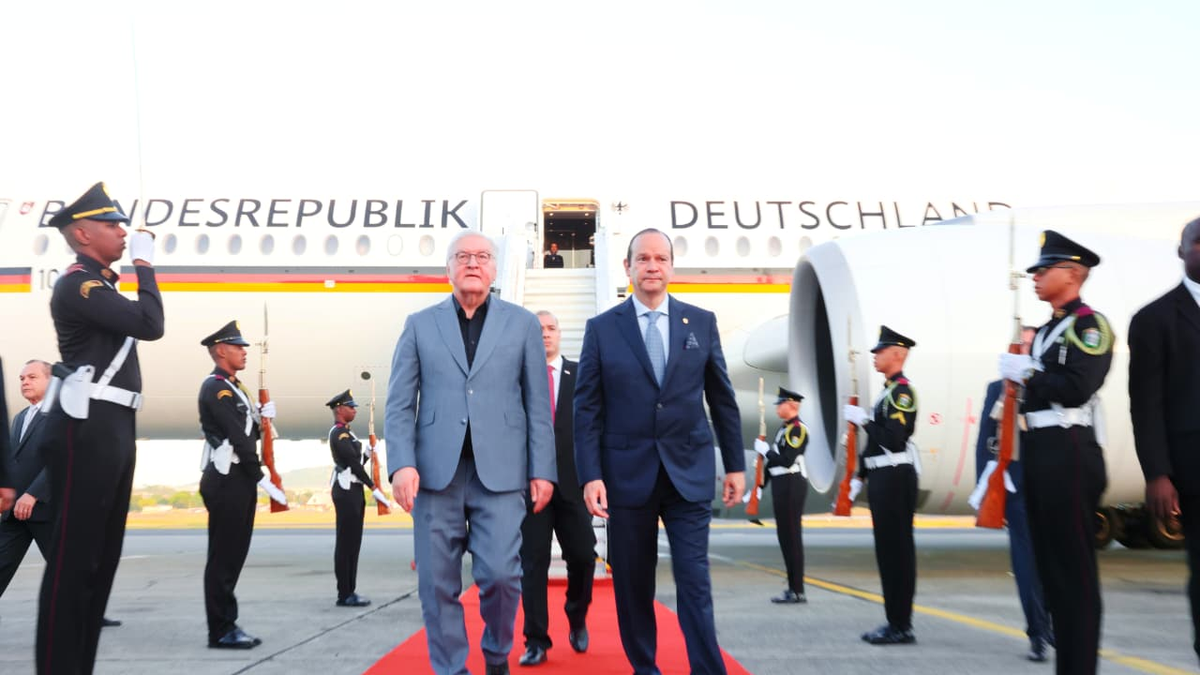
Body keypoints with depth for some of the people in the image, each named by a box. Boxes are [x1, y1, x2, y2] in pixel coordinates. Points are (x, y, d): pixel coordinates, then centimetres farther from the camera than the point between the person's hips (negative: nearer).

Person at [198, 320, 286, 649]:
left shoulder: (233, 387, 18)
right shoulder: (215, 387, -12)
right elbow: (237, 438, -19)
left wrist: (261, 416, 0)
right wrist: (264, 480, -19)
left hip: (239, 480, 10)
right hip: (226, 481, -10)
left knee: (233, 554, 12)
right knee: (223, 557, -4)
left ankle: (227, 625, 18)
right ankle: (221, 631, 3)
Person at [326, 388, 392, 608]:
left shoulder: (345, 432, 18)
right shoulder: (339, 433, -13)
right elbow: (353, 463, -19)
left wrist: (368, 454, 4)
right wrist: (373, 488, -18)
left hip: (352, 490, 10)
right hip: (347, 492, -10)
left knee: (352, 542, 11)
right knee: (346, 543, -6)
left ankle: (349, 592, 16)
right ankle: (345, 595, -2)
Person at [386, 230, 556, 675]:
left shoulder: (522, 324, 10)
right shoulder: (419, 325, 11)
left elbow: (538, 404, 7)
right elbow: (400, 402, 5)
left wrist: (542, 470, 0)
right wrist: (402, 463, -8)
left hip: (500, 471, -1)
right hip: (435, 470, 1)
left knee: (500, 573, -5)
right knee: (438, 583, 4)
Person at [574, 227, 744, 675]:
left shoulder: (702, 322, 5)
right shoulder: (601, 328, 1)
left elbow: (722, 398, 9)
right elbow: (586, 408, -1)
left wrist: (735, 463, 7)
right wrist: (590, 475, -9)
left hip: (690, 471, 0)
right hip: (627, 474, 0)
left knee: (695, 582, -1)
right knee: (632, 584, 9)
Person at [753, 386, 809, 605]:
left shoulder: (798, 429, -13)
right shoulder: (784, 428, 17)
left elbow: (787, 460, -22)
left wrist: (765, 450, -11)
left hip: (791, 486, -10)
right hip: (781, 484, 10)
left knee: (792, 536, -6)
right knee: (785, 536, 12)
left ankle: (798, 591, -2)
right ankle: (793, 587, 19)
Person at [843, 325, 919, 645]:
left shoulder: (903, 391, -12)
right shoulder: (888, 391, 18)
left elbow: (894, 439, -22)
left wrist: (863, 419, -15)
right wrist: (860, 475, 20)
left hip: (895, 479, -10)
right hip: (883, 478, 10)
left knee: (897, 549, -5)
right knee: (887, 549, 12)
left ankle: (901, 626, 1)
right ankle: (896, 622, 18)